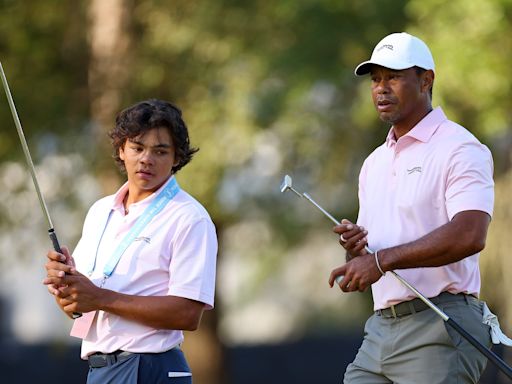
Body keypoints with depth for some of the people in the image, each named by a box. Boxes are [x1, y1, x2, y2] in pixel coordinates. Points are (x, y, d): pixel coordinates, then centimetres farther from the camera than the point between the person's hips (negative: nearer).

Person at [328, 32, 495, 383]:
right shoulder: (374, 163, 21)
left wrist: (381, 260, -21)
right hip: (381, 329, 8)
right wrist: (354, 247, 0)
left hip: (440, 328, -8)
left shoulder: (459, 149, -5)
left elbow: (469, 235, -21)